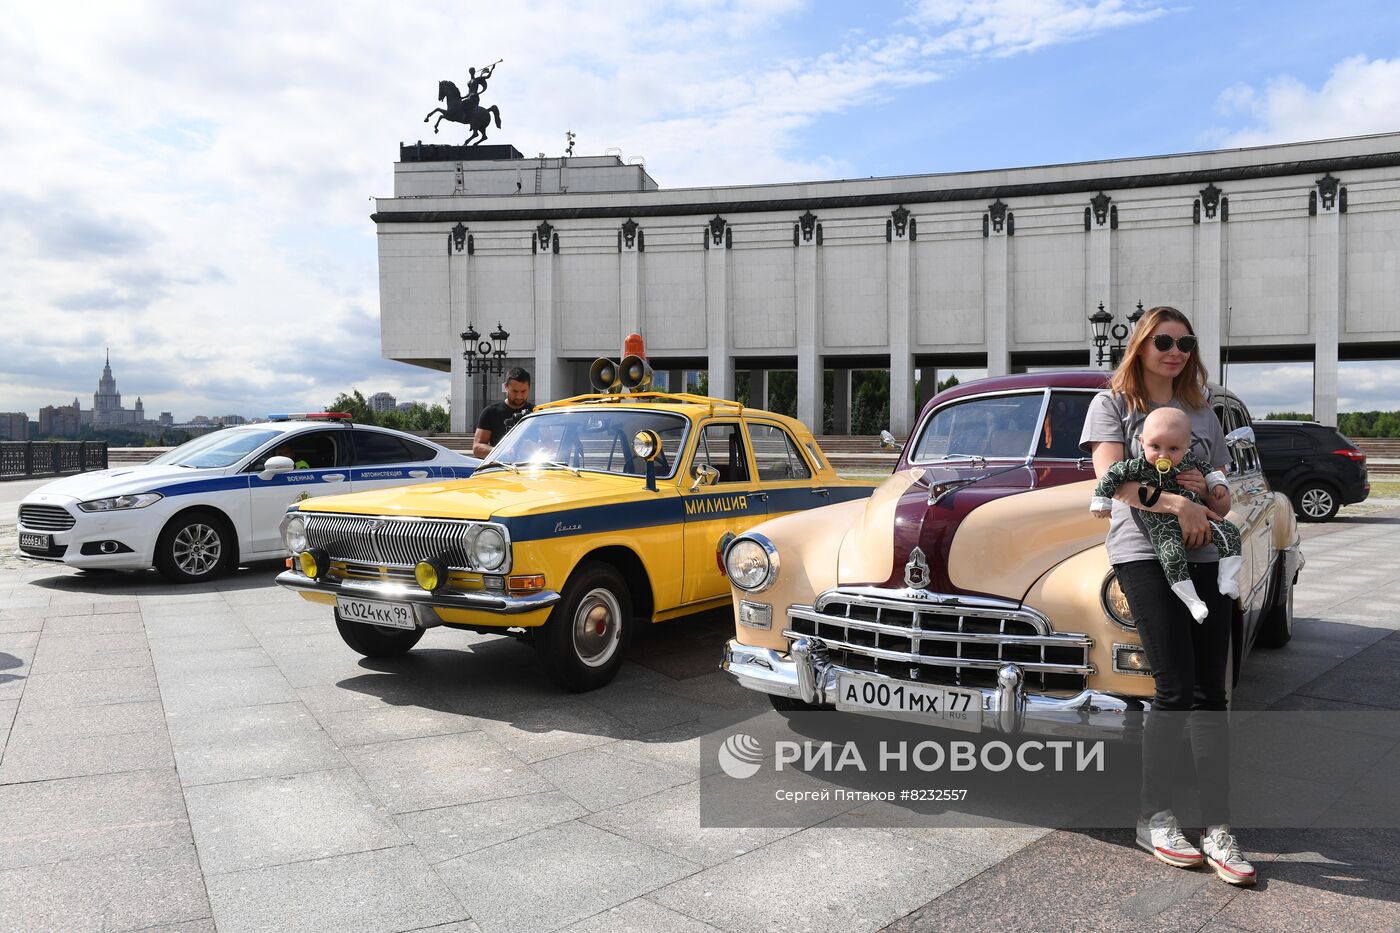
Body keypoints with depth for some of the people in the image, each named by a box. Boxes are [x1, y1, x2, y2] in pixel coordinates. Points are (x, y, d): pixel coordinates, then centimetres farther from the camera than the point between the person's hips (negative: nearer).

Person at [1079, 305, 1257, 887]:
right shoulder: (1112, 404, 6)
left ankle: (1218, 831, 5)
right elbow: (1111, 479, -8)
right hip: (1143, 553, -5)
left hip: (1202, 556, 5)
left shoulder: (1203, 413, 20)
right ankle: (1154, 819, 7)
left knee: (1210, 693, 0)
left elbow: (1224, 500, 19)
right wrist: (1175, 503, -19)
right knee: (1176, 691, -9)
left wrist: (1205, 489, -4)